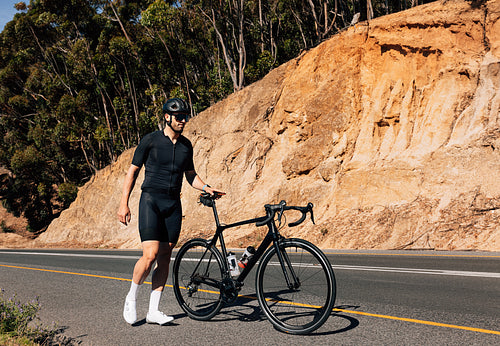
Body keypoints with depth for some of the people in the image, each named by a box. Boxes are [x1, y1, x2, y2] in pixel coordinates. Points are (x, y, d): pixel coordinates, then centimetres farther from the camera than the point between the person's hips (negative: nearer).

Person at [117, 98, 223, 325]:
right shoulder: (150, 140, -2)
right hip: (151, 201, -5)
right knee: (150, 255, -15)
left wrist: (206, 188, 1)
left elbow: (190, 175, 21)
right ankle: (131, 297, 10)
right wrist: (124, 204, -4)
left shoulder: (186, 145, 11)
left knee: (164, 258, 4)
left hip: (173, 204, 5)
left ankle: (153, 311, 10)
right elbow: (133, 171, 1)